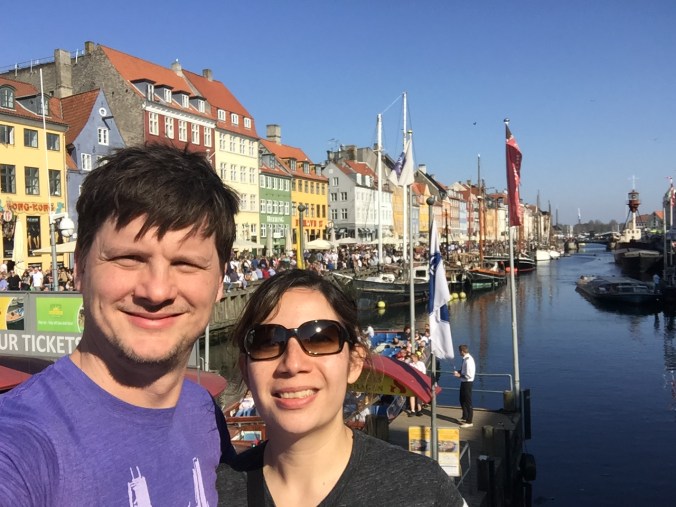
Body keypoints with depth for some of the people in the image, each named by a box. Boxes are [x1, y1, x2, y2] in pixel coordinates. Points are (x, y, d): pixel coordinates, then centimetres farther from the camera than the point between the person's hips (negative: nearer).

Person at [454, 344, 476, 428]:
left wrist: (460, 375, -18)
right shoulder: (466, 359, 4)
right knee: (462, 400, 23)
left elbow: (469, 375, -27)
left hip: (467, 383, -10)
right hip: (464, 382, 10)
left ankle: (469, 422, 13)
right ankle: (465, 417, 39)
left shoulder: (468, 361, -25)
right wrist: (459, 372, 3)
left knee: (467, 402, 2)